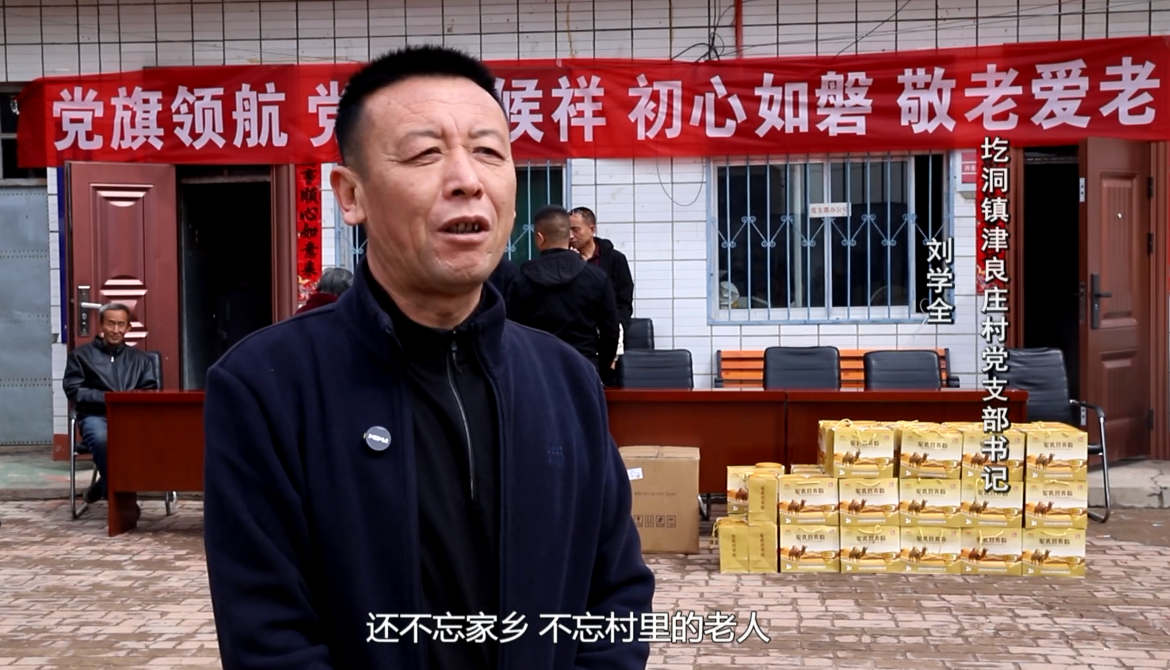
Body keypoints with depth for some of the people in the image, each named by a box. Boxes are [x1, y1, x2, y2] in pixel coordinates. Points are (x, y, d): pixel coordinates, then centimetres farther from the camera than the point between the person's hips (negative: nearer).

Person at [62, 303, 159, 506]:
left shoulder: (140, 359, 23)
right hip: (96, 415, -2)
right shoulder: (81, 355, 14)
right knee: (102, 438, -40)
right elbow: (74, 391, 3)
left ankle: (106, 485, -14)